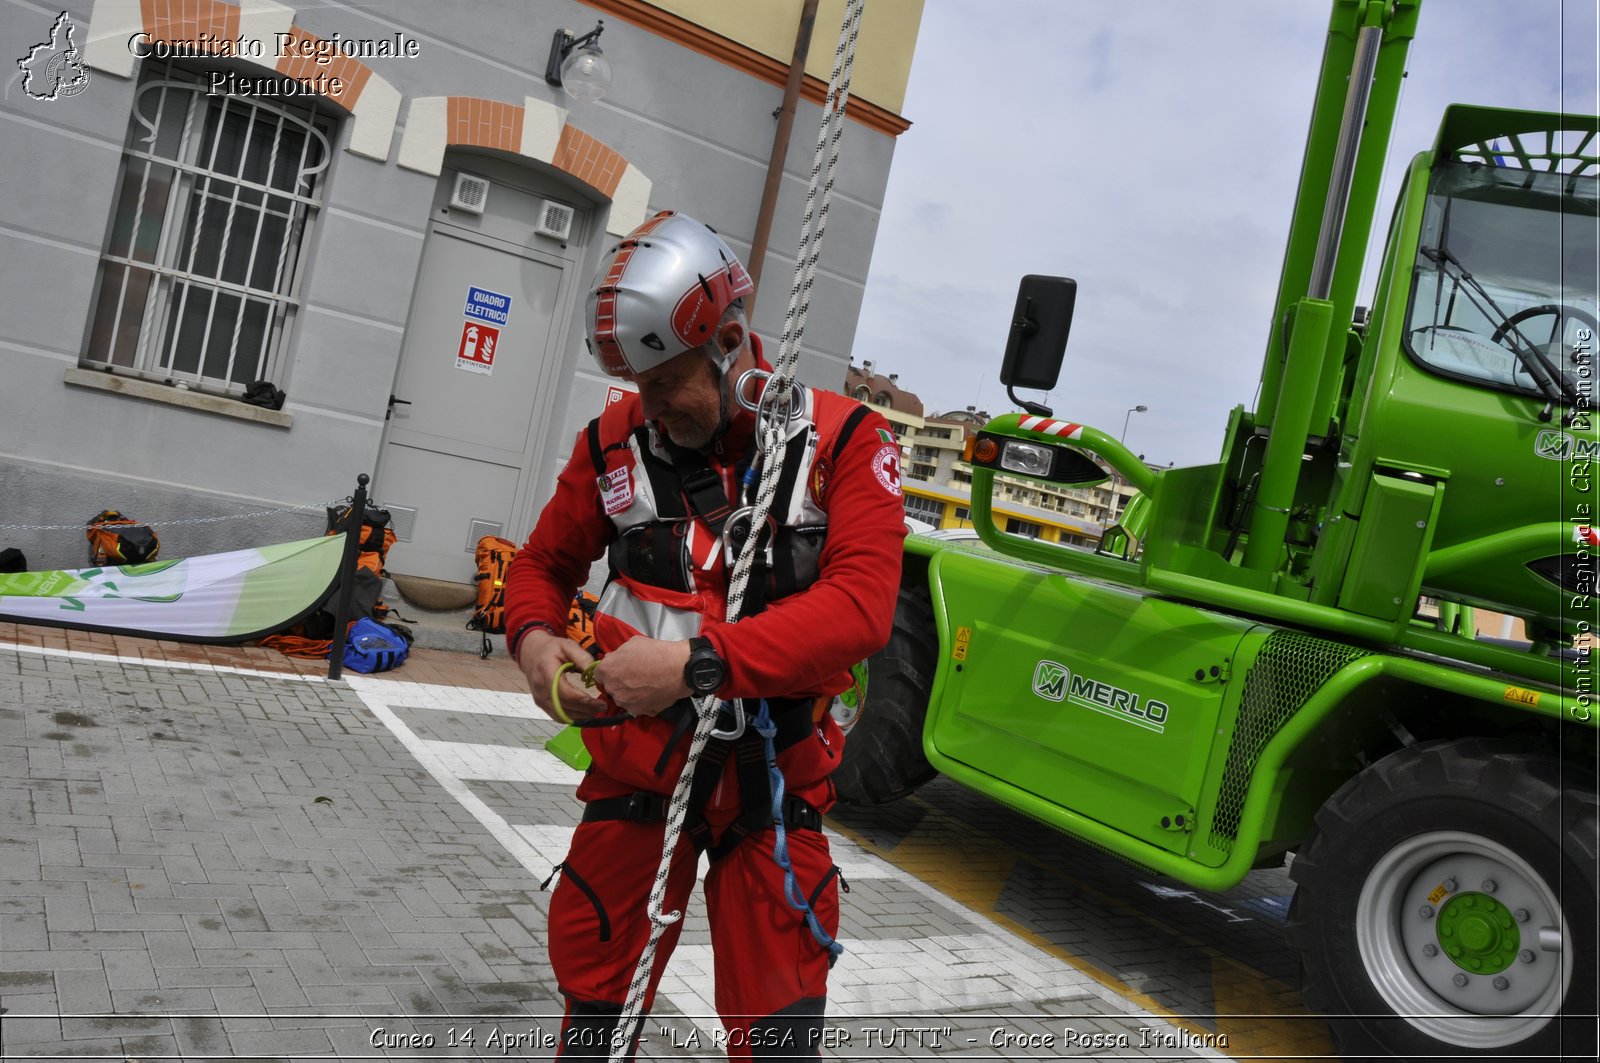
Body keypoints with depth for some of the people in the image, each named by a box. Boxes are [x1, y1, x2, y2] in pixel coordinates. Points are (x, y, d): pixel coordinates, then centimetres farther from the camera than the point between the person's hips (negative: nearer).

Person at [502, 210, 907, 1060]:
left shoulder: (842, 441, -10)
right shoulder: (615, 442, -1)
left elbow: (860, 607, -21)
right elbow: (543, 564, 13)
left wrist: (696, 662, -28)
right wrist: (535, 640, -10)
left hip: (770, 775, -2)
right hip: (636, 761, 3)